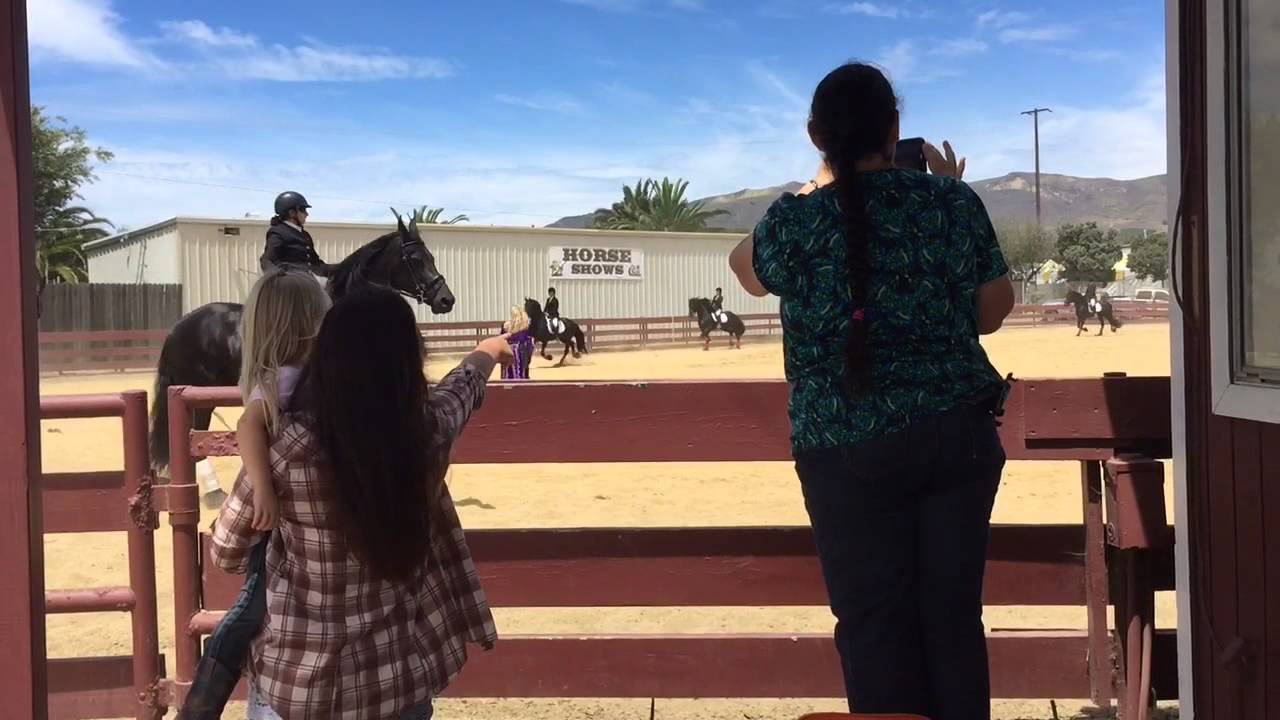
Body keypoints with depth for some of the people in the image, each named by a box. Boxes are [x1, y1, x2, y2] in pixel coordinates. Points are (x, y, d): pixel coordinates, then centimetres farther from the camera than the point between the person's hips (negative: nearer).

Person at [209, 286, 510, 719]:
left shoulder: (287, 445, -21)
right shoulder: (429, 432, -13)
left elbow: (227, 553, -6)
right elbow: (461, 390, 11)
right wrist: (487, 353, 34)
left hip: (295, 683, -1)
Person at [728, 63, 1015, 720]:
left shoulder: (798, 219, -8)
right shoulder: (953, 201, -1)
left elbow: (749, 272, 14)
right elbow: (992, 312, 9)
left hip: (850, 448, -2)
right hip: (958, 434, 3)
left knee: (875, 619, 7)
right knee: (954, 611, 12)